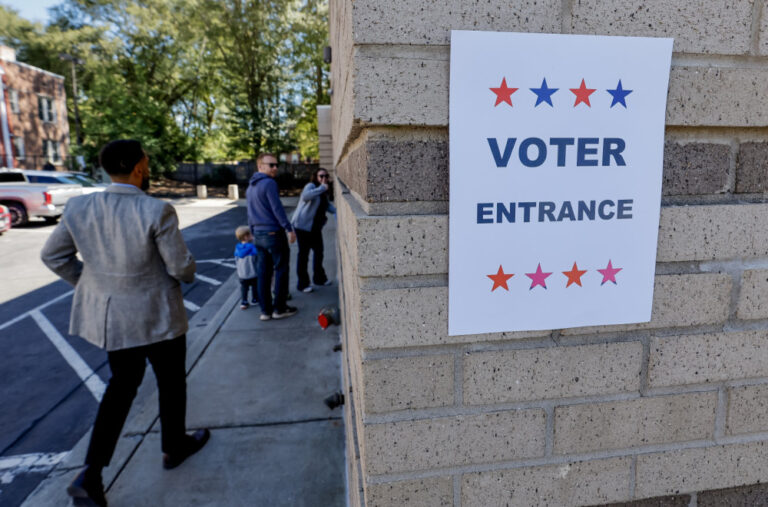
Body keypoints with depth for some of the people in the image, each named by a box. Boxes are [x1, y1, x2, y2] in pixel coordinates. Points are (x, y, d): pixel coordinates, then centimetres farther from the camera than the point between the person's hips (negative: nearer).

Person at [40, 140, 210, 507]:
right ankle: (174, 447, 38)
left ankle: (91, 474, 20)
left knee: (122, 383, 23)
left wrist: (88, 282, 16)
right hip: (156, 316, -5)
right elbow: (181, 267, -18)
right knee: (171, 381, 18)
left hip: (107, 314, 6)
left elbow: (52, 255, 5)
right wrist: (186, 273, 5)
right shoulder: (157, 211, -22)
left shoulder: (78, 208, -5)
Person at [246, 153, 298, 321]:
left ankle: (265, 310, 14)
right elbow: (277, 208, -18)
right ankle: (279, 308, 7)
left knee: (263, 272, 10)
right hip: (274, 233, -8)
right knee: (281, 270, 3)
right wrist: (289, 229, -14)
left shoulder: (250, 187, 15)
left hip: (258, 235, 8)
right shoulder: (269, 183, -13)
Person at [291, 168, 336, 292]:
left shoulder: (323, 191, 12)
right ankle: (302, 284, 6)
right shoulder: (310, 186, -14)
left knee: (319, 251, 14)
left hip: (316, 227, 8)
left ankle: (319, 278, 32)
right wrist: (322, 188, -31)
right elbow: (306, 196, -36)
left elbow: (327, 204, 25)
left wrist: (336, 211, 6)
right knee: (303, 253, -2)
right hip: (303, 225, -8)